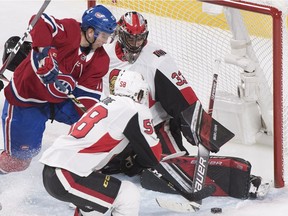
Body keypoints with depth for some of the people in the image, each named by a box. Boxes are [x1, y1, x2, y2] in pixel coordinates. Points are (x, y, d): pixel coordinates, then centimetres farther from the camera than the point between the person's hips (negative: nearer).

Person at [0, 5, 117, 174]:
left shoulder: (100, 59, -6)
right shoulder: (69, 30, -24)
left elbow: (87, 94, -10)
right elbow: (40, 22, -38)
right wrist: (44, 52, -47)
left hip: (60, 97, 6)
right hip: (27, 96, -6)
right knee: (21, 153, -5)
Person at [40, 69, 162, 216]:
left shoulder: (104, 104, 20)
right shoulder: (135, 110, -5)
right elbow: (153, 155, 0)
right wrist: (134, 163, 17)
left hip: (49, 173, 10)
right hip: (66, 178, -9)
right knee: (128, 196, -9)